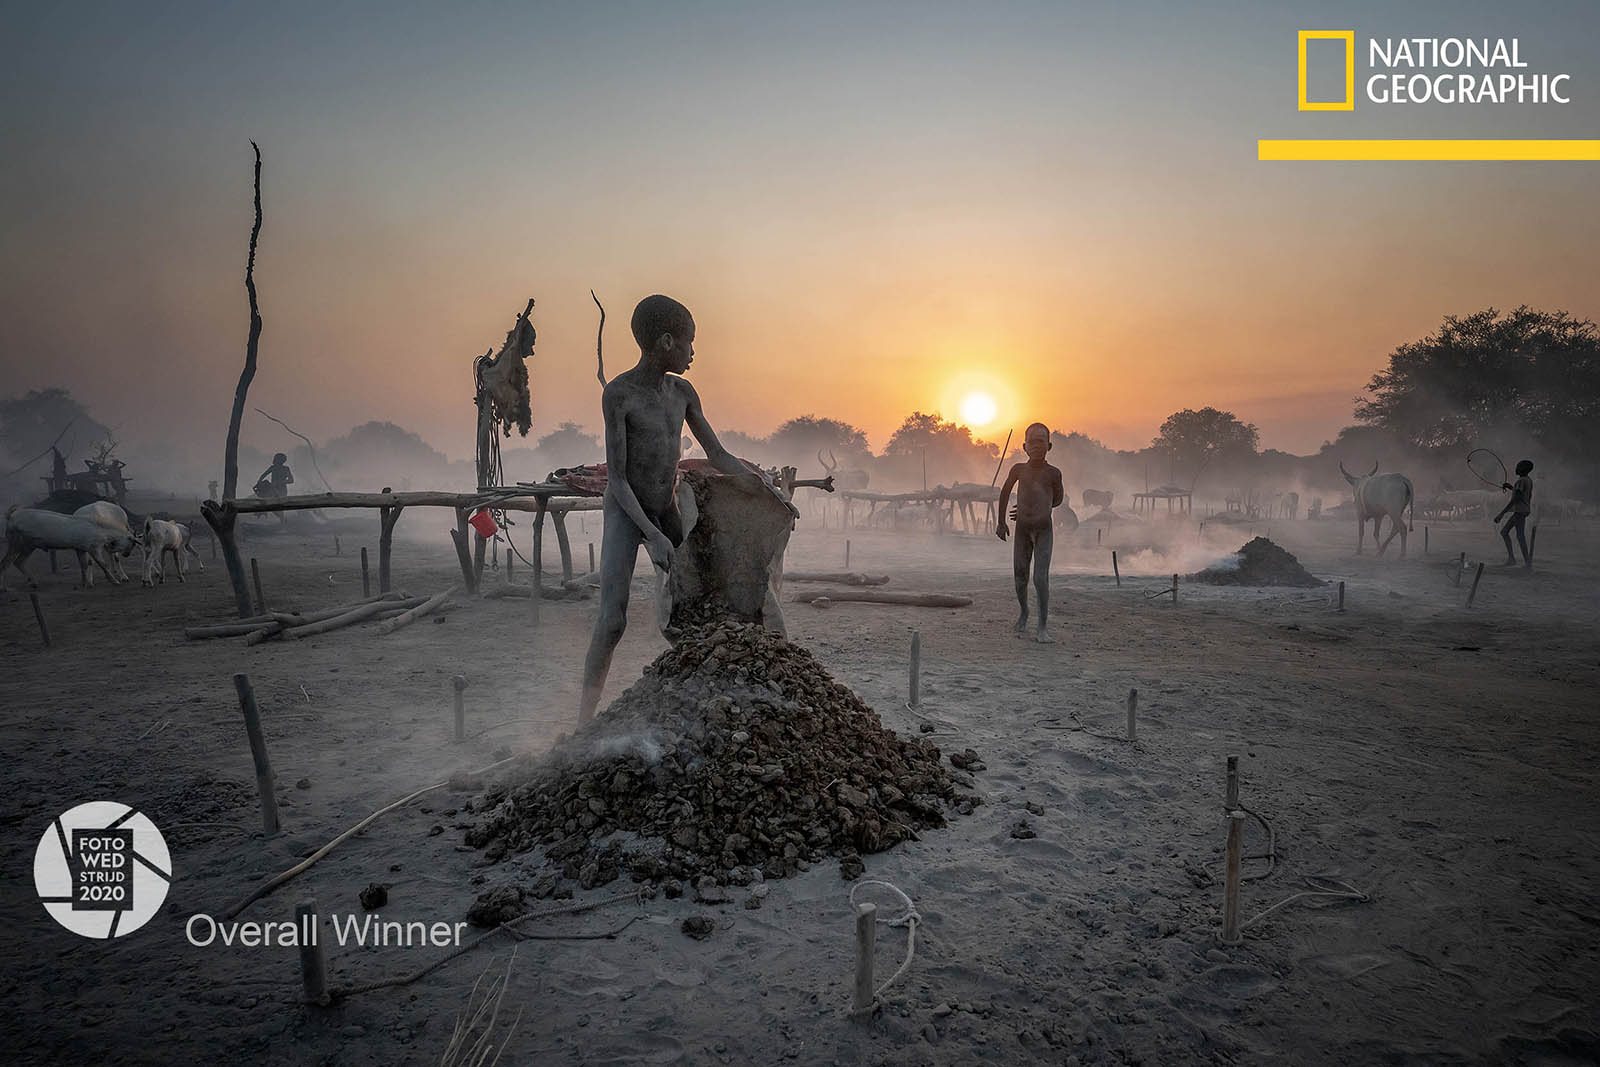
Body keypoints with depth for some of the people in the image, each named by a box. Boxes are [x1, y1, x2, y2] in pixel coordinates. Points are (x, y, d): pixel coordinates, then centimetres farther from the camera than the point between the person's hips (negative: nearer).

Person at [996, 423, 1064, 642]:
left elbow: (1058, 499, 12)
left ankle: (1043, 627, -4)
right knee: (1020, 576, 8)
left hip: (1044, 530, -3)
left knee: (1040, 578, -12)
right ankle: (1024, 613, 34)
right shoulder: (1019, 470, 0)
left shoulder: (1052, 473, -5)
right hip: (1022, 530, 3)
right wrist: (1001, 522, 16)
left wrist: (1033, 509, 10)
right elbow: (1005, 492, 15)